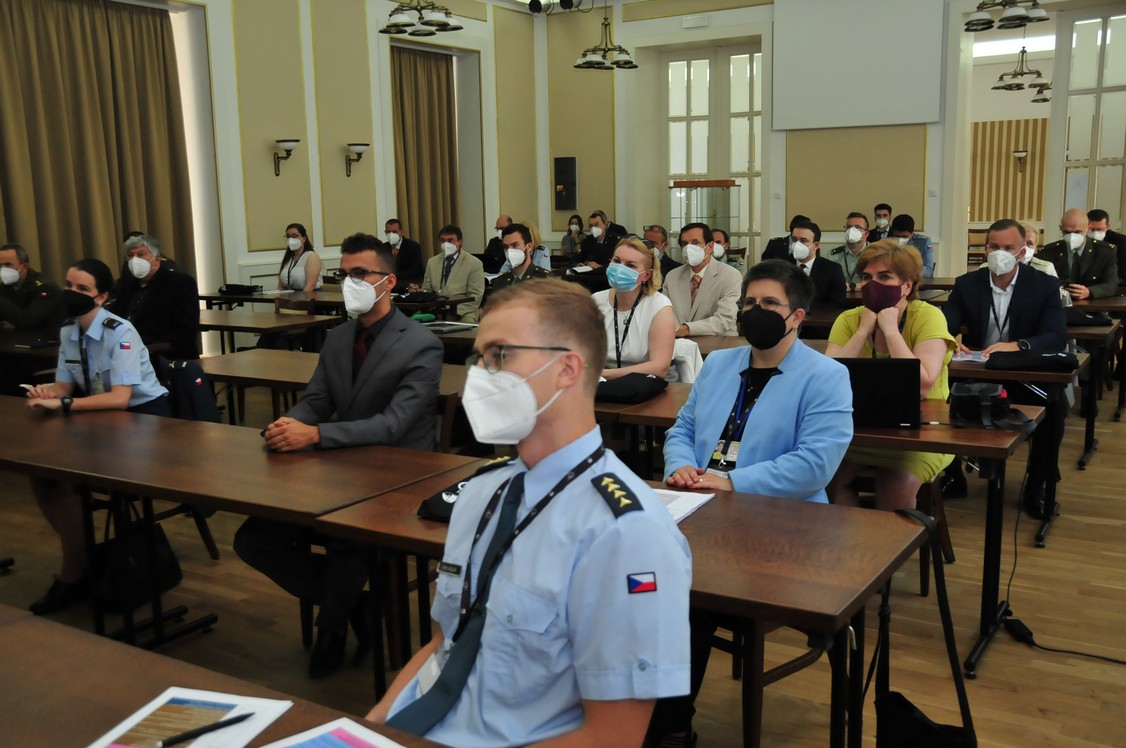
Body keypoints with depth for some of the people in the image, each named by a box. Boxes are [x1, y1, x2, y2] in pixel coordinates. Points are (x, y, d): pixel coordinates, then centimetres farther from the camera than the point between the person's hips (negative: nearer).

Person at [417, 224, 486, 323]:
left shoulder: (474, 263, 0)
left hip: (463, 313, -4)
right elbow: (426, 291, 18)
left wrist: (456, 311, -19)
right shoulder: (432, 262, 16)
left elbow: (475, 296, -6)